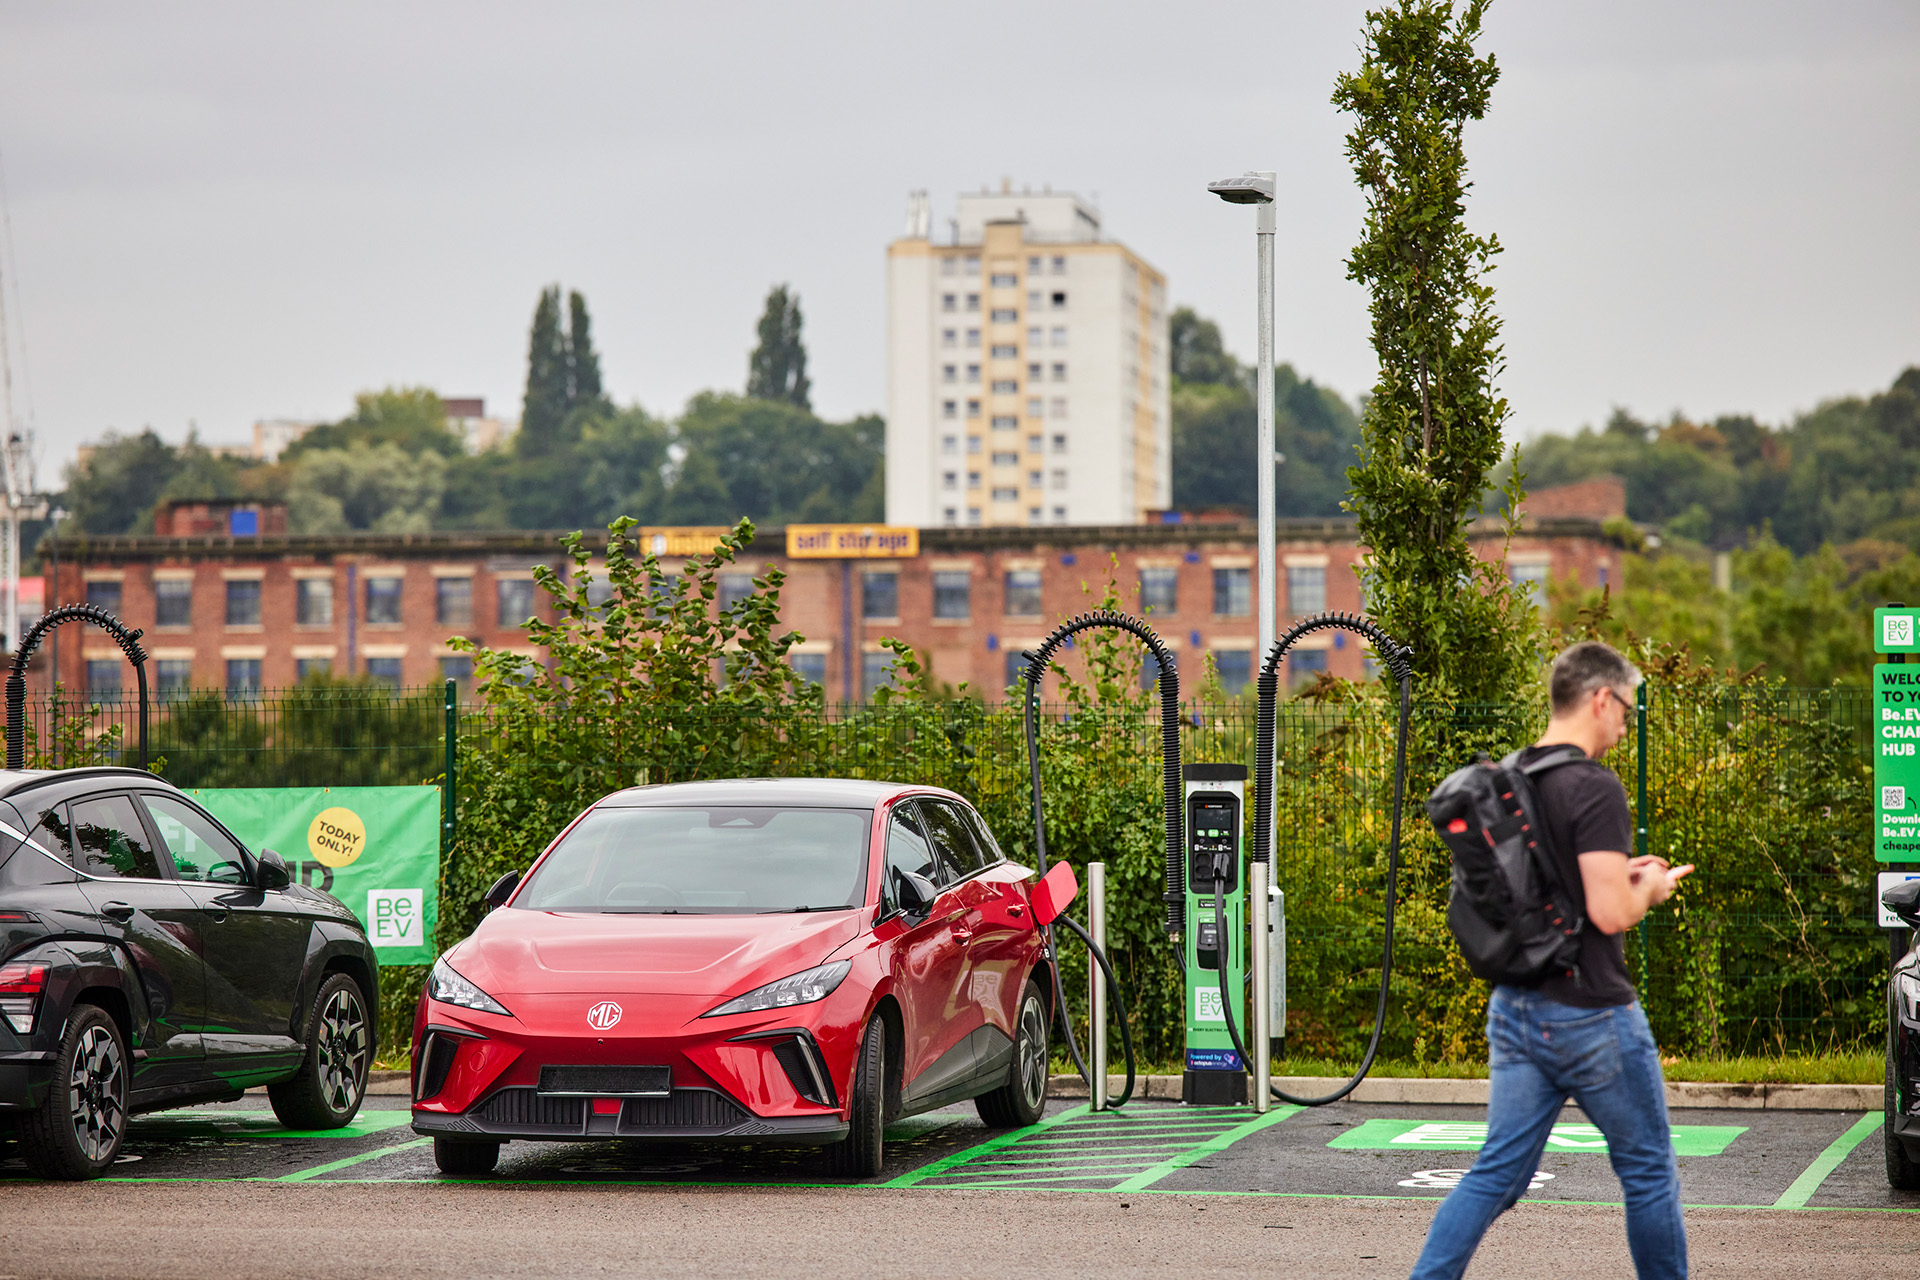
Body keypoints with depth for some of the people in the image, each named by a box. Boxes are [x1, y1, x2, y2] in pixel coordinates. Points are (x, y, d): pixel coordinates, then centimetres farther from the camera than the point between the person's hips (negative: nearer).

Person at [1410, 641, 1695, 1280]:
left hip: (1515, 1008, 7)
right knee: (1647, 1168, 10)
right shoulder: (1593, 787, -17)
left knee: (1498, 1170, 6)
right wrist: (1648, 890, -3)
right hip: (1591, 1012, -7)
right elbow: (1609, 913, -23)